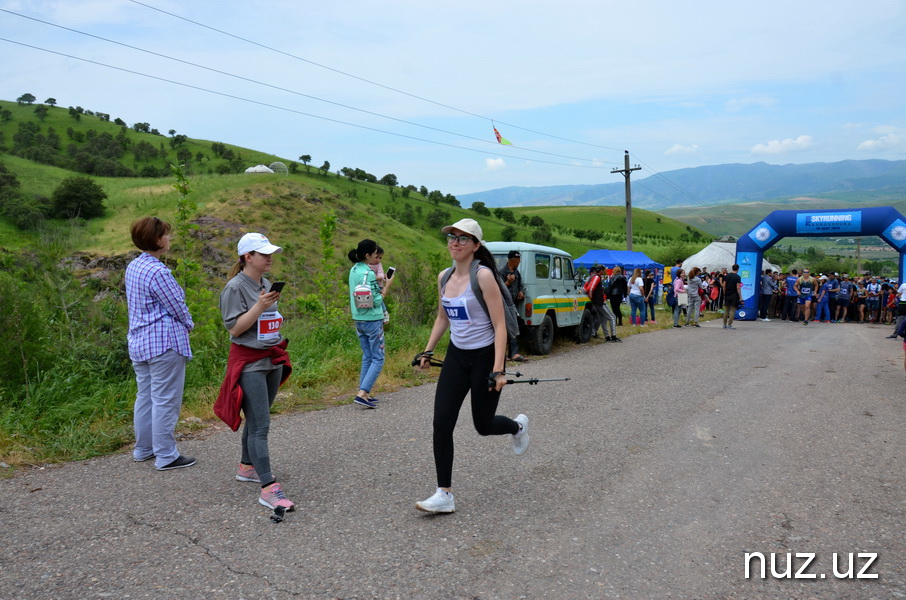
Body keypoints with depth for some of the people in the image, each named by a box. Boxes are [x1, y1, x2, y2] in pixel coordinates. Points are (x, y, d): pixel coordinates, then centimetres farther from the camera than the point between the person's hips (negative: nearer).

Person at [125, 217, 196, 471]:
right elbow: (178, 307, -15)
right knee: (165, 400, -1)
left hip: (139, 342, 10)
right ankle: (166, 456, 6)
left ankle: (143, 449, 29)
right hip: (164, 342, -9)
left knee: (145, 397, 18)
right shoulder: (158, 272, -19)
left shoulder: (133, 267, 10)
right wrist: (188, 324, 6)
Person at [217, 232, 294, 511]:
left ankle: (247, 466, 33)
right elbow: (234, 329, -15)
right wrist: (260, 306, -22)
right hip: (249, 362, -8)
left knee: (257, 420, 17)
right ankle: (268, 488, -11)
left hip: (273, 359, 8)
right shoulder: (236, 287, -12)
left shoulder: (266, 284, 12)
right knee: (259, 425, -10)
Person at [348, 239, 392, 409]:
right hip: (372, 320, -8)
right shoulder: (369, 273, -18)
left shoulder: (353, 270, 7)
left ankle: (364, 394, 17)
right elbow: (376, 301, -17)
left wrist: (377, 281, 10)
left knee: (367, 358, 16)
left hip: (358, 320, 8)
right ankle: (362, 393, -9)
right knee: (378, 359, 0)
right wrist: (386, 286, -8)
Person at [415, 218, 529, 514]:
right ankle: (444, 495, 5)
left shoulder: (483, 275, -16)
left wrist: (498, 370, -23)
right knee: (441, 423, -5)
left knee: (483, 425, 9)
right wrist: (427, 351, 16)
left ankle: (517, 426, 44)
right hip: (456, 356, 6)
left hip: (485, 356, -5)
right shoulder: (444, 277, 4)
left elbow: (500, 325, -18)